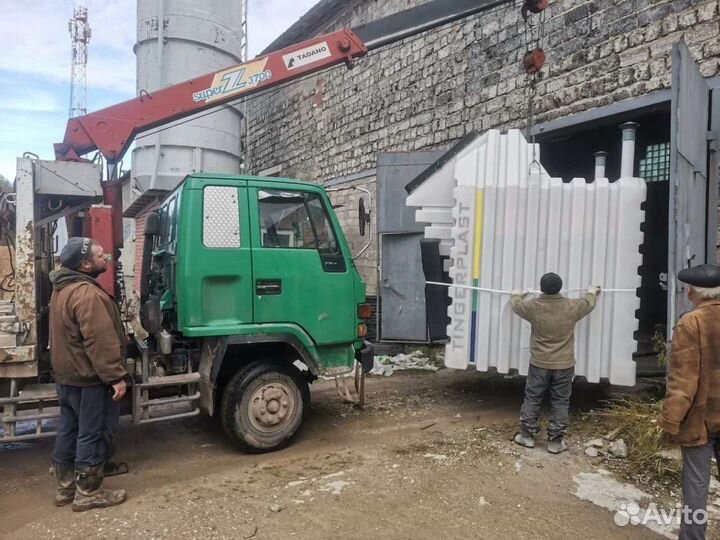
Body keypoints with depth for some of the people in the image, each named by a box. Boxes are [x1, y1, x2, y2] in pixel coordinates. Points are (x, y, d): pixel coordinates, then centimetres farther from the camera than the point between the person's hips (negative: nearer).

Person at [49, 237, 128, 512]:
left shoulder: (63, 288, 9)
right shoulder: (87, 293, -25)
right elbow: (100, 341, -28)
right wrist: (116, 377, -23)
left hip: (67, 374, 10)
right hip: (89, 378, -10)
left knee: (68, 430, 17)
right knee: (91, 435, 1)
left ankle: (65, 487, 29)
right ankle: (88, 493, 12)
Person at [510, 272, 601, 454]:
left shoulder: (533, 306, -11)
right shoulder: (572, 307, -9)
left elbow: (516, 304, 12)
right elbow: (589, 303, 14)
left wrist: (516, 295, 35)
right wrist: (593, 292, 37)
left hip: (539, 364, 0)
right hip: (564, 365, 0)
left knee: (532, 399, 12)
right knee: (560, 403, 10)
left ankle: (527, 436, 19)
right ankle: (555, 442, 15)